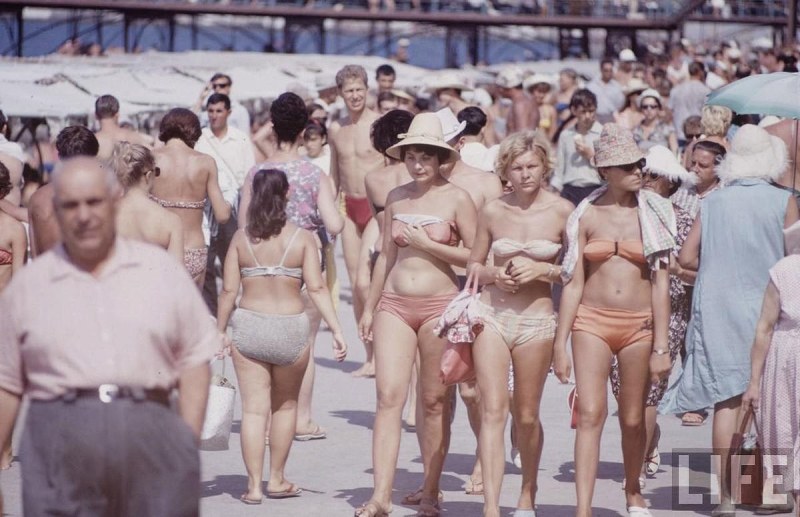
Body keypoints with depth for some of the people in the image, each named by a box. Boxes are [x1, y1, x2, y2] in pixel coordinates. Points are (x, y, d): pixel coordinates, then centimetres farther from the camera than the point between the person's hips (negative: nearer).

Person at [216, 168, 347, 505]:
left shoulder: (242, 238, -1)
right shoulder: (302, 238, -4)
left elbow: (229, 290, -2)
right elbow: (316, 288, -11)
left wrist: (219, 332, 6)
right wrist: (336, 330, -10)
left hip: (248, 327, 0)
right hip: (291, 329, 0)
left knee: (253, 408, 3)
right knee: (285, 406, 18)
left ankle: (254, 486, 0)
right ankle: (276, 479, 25)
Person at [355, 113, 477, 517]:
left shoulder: (456, 199, -2)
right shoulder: (396, 198, 11)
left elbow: (475, 256, -7)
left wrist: (426, 243, -12)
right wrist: (369, 308, 17)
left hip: (439, 305, -3)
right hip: (394, 304, 3)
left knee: (434, 401, 4)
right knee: (389, 396, -8)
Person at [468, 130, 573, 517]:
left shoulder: (562, 211, -1)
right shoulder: (493, 211, 3)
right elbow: (474, 265, 14)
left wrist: (542, 270, -12)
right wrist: (495, 274, -6)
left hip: (536, 319, 0)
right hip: (492, 314, 0)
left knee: (526, 416, 10)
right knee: (493, 411, -10)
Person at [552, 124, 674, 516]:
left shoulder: (652, 213, 2)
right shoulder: (586, 216, 3)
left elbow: (660, 283, 1)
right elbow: (573, 283, 4)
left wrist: (661, 346, -4)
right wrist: (560, 344, 0)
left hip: (639, 325, 1)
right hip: (592, 322, -1)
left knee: (632, 420, 10)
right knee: (590, 413, -12)